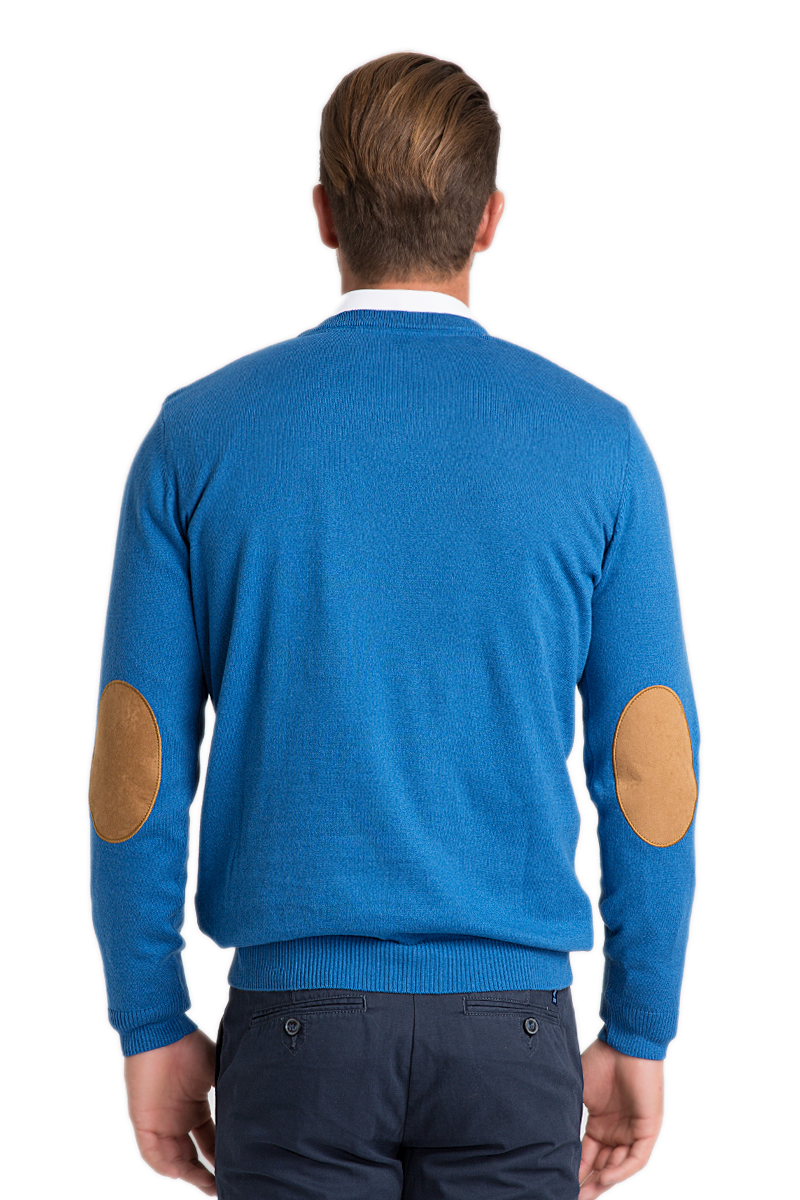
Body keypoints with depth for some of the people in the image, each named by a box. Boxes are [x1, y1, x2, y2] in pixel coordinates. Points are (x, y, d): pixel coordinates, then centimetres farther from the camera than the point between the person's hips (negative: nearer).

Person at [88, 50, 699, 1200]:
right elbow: (649, 767, -2)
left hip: (298, 1021, 0)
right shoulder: (595, 439, -2)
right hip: (511, 1020, 0)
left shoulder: (200, 434, -3)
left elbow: (139, 762, -3)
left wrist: (153, 1027, 6)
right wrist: (638, 1035, 7)